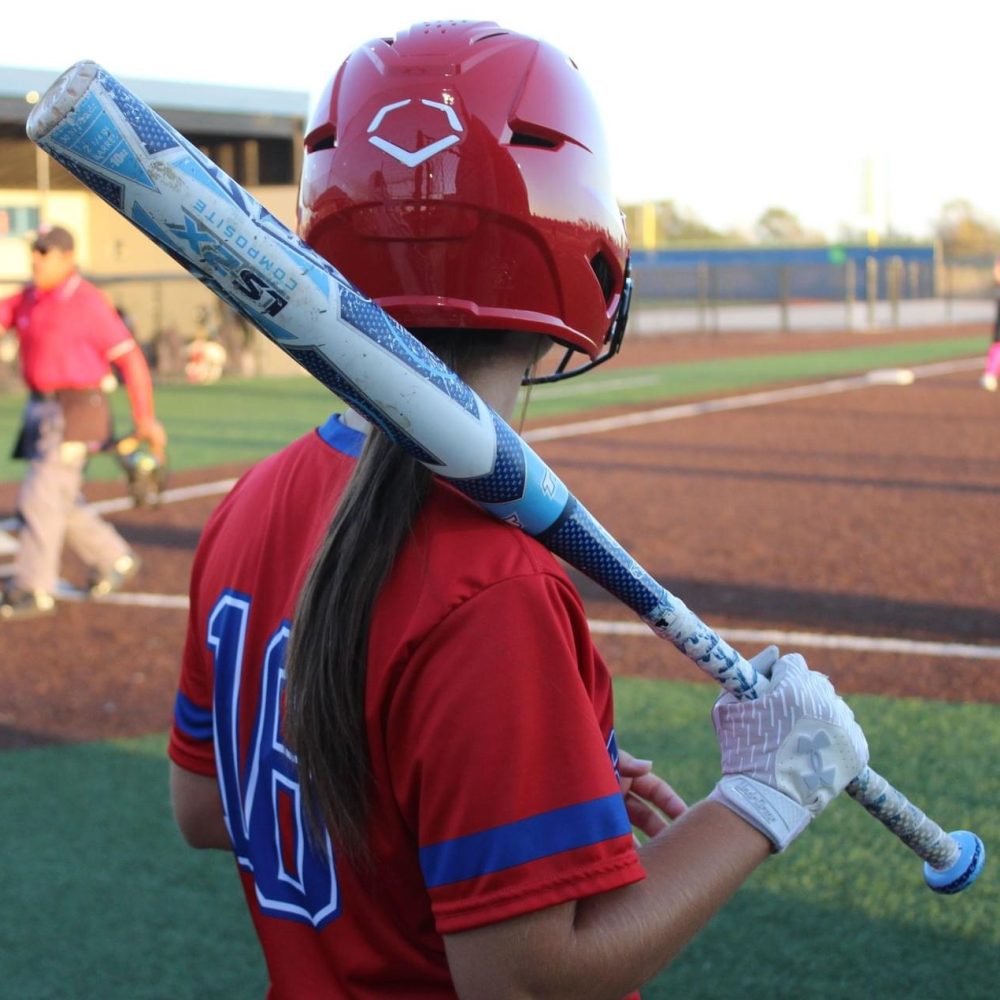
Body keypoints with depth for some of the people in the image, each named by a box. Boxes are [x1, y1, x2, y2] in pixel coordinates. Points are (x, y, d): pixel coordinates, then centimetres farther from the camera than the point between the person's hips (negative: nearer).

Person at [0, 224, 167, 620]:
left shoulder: (87, 303, -13)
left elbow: (130, 358, -13)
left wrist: (145, 419, -14)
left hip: (76, 412, -8)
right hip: (43, 410, 8)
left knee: (40, 497, -10)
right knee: (61, 502, 14)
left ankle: (33, 591, -4)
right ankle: (115, 561, 29)